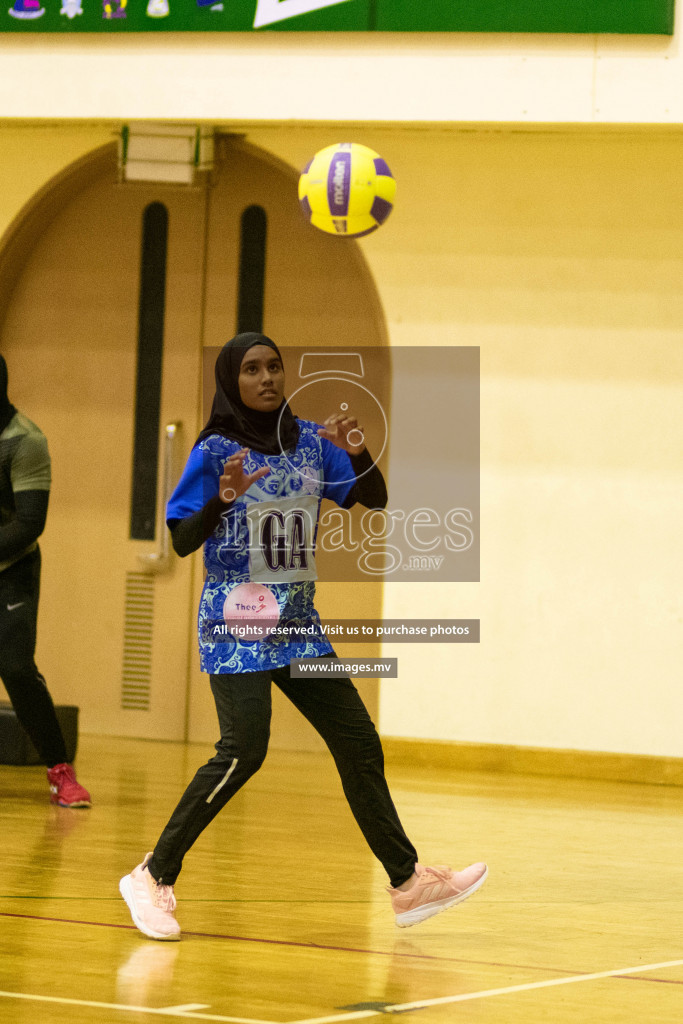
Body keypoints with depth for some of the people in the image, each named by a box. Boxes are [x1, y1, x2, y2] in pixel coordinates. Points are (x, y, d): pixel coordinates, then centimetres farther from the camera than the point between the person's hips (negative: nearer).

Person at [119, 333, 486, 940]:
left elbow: (374, 500, 6)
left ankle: (409, 886, 14)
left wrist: (359, 453, -13)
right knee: (243, 751, -19)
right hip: (235, 622, -6)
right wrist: (221, 499, -28)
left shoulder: (312, 443, 6)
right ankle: (153, 879, -9)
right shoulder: (215, 452, -8)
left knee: (359, 744, 5)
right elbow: (181, 542, -9)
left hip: (298, 623, 6)